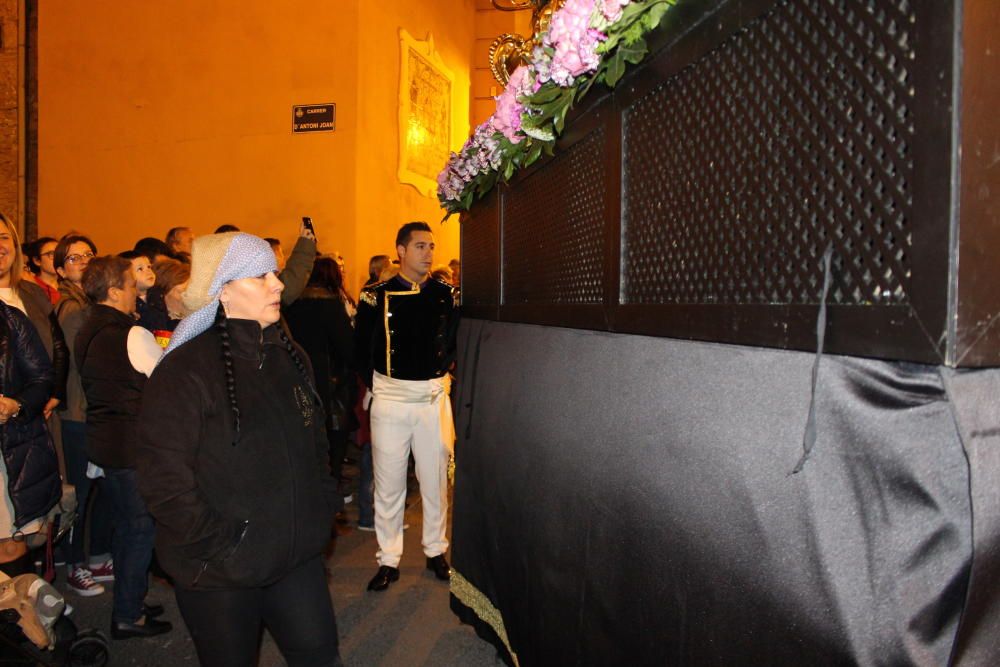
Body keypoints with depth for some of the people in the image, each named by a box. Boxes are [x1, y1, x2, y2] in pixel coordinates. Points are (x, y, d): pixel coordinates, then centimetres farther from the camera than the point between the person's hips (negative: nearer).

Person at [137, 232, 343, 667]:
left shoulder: (288, 356, 5)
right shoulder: (184, 370, -16)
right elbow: (163, 479, -18)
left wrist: (324, 507, 8)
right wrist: (220, 545, -17)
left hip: (297, 557, 5)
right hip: (219, 576, -5)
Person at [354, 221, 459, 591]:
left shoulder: (446, 294, 2)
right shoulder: (377, 296, -4)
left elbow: (456, 340, 12)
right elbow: (361, 349, 2)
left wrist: (441, 372, 4)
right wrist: (376, 383, 1)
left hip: (434, 397, 2)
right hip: (390, 398, -1)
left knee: (435, 478, 11)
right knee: (388, 481, 7)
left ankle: (436, 550, 28)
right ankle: (388, 560, 20)